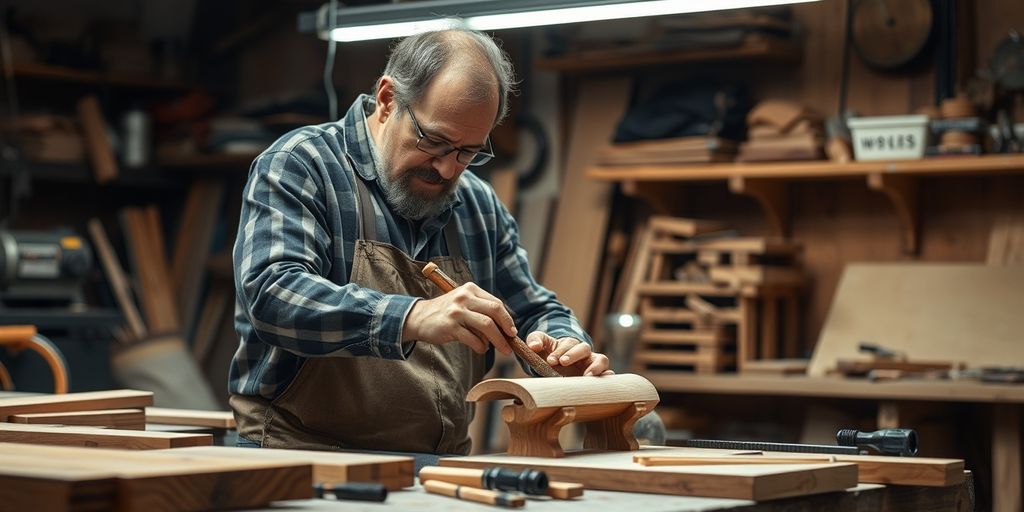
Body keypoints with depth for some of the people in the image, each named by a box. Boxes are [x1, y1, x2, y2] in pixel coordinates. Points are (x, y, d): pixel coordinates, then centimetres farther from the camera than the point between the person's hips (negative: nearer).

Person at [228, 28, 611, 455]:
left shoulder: (481, 207, 15)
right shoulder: (300, 166, -5)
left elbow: (535, 311, 23)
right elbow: (271, 294, -21)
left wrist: (565, 346, -2)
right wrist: (411, 319, -33)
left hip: (440, 468, 6)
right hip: (303, 455, -6)